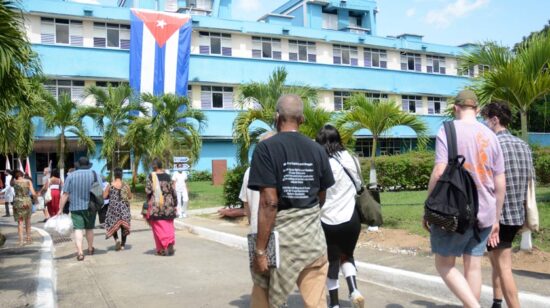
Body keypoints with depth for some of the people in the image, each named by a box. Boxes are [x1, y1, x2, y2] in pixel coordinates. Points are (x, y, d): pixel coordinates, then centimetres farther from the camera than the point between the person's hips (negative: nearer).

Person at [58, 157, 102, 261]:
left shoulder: (71, 176, 0)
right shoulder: (95, 174, 2)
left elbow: (65, 194, -3)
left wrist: (60, 209, 0)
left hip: (76, 207, -2)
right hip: (90, 207, 2)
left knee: (78, 229, -5)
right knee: (89, 228, 17)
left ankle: (80, 252, -19)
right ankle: (90, 249, 34)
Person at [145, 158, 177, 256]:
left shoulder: (151, 176, -7)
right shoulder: (167, 176, 3)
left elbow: (148, 190, -13)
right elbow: (173, 191, 3)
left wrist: (148, 202, 2)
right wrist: (174, 204, 13)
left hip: (156, 205, -3)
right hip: (168, 204, 3)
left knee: (158, 227, 6)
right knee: (169, 226, 10)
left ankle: (162, 249, 7)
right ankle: (170, 244, -8)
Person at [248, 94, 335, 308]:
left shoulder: (266, 148, -11)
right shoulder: (317, 150, 4)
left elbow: (269, 202, -17)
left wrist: (260, 249, -12)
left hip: (280, 235, -4)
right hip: (313, 235, 4)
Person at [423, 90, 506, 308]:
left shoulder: (448, 131, -8)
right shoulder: (490, 135, 7)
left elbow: (439, 173, -17)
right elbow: (500, 183, 7)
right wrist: (496, 219, 16)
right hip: (484, 214, 5)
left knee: (444, 264, 8)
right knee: (473, 267, 13)